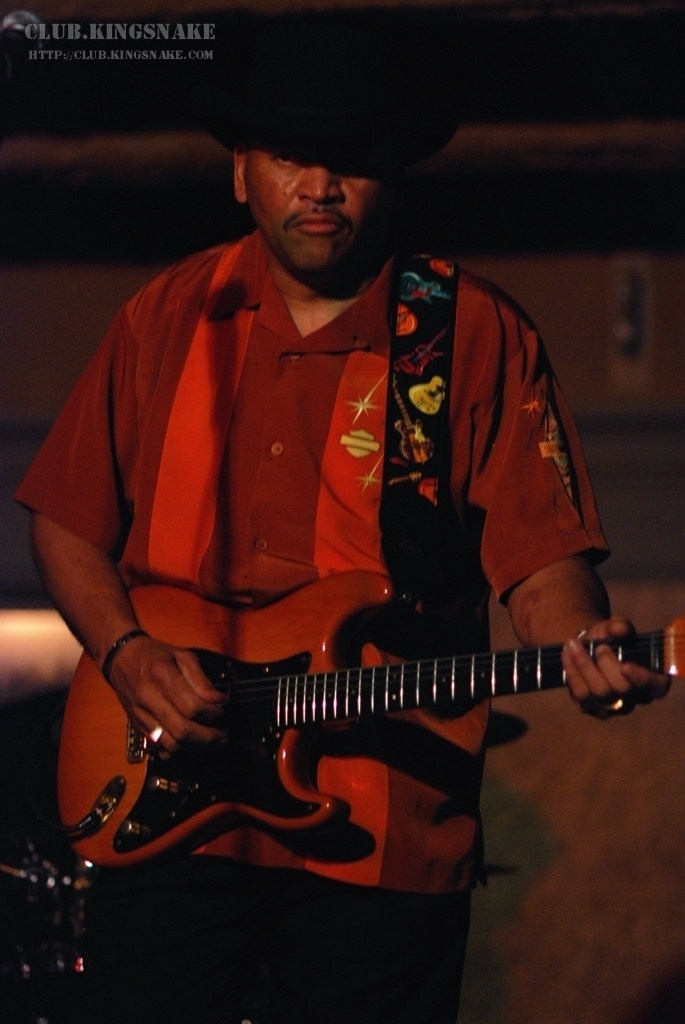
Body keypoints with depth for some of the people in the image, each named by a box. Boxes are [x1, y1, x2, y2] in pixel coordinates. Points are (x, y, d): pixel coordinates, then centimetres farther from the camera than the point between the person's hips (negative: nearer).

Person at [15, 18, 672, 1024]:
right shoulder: (169, 319, 8)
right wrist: (129, 655, -4)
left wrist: (585, 649, -27)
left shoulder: (480, 337, -1)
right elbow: (68, 523, 13)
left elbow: (541, 558, -5)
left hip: (388, 840, -2)